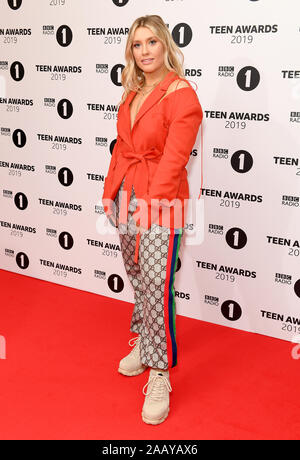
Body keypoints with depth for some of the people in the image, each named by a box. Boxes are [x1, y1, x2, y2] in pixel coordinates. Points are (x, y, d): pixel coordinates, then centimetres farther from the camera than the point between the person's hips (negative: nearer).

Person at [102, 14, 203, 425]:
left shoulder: (182, 95, -11)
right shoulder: (132, 93, 13)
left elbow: (174, 158, -17)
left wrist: (149, 203, -20)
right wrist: (111, 191, 11)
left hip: (161, 202, -7)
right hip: (126, 195, 7)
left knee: (157, 287, -9)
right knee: (138, 279, 17)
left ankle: (160, 377, 2)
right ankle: (145, 342, 36)